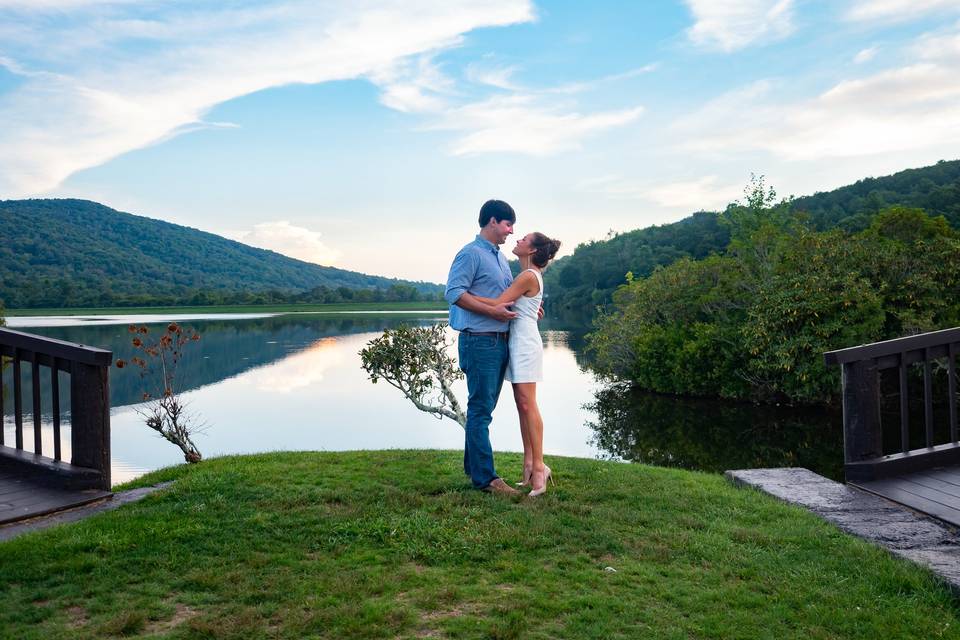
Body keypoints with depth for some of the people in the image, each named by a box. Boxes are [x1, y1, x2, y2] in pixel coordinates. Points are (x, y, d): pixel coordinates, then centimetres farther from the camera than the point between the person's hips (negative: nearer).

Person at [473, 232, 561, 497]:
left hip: (525, 343, -10)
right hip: (518, 343, 10)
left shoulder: (528, 276, -13)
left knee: (528, 404, -9)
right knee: (522, 405, 8)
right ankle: (529, 465, 11)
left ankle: (538, 466, -6)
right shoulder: (530, 275, 16)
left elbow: (497, 303, -18)